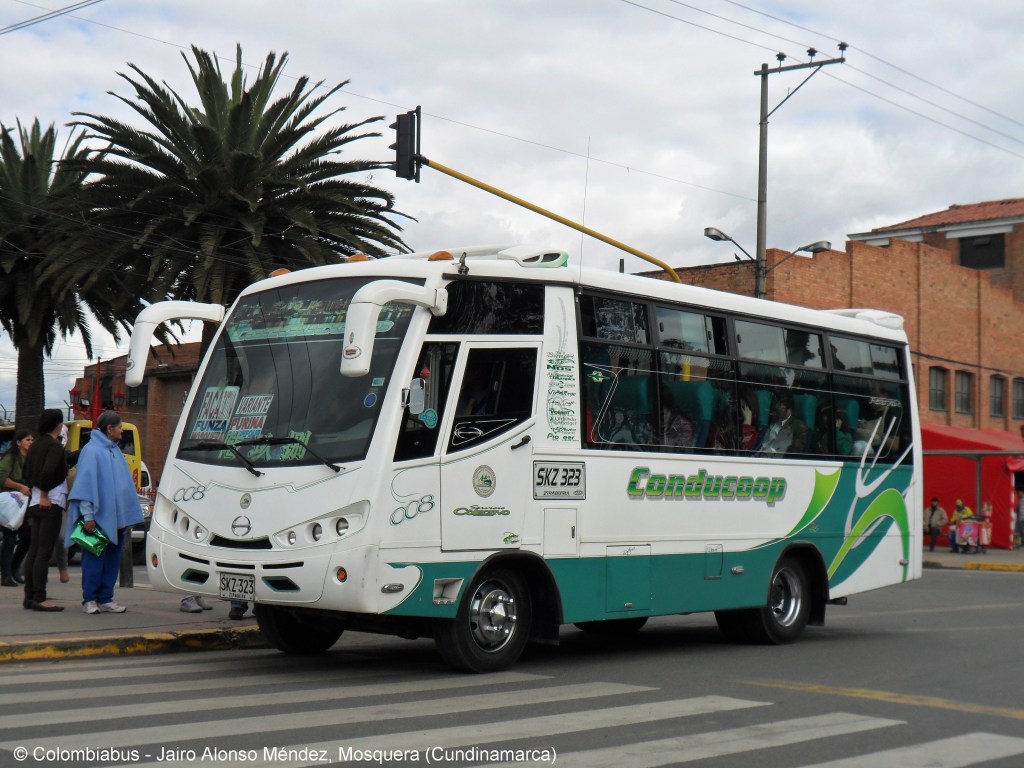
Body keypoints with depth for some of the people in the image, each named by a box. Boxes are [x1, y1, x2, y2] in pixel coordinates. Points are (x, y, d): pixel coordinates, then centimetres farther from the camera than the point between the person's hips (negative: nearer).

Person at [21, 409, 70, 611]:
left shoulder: (36, 445, 13)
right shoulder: (55, 446, -12)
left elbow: (27, 473, 16)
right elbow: (48, 471, -25)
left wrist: (37, 490, 14)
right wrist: (44, 495, -14)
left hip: (35, 503, 9)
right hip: (50, 503, -9)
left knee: (33, 551, 10)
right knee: (44, 552, -9)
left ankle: (29, 596, 13)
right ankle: (39, 598, -10)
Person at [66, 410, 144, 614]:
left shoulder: (115, 451, 16)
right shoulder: (91, 451, -8)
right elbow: (85, 483, -12)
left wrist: (128, 516, 14)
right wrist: (88, 515, -17)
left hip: (116, 518, 8)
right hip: (98, 517, -8)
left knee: (112, 559, 8)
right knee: (94, 559, -3)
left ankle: (106, 599, 14)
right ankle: (89, 600, 4)